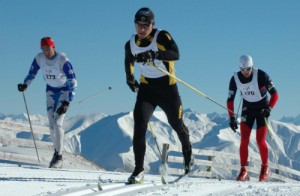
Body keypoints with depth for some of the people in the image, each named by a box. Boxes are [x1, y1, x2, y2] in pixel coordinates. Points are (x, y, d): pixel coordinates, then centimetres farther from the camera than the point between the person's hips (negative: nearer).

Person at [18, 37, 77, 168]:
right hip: (50, 91, 5)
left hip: (64, 91, -5)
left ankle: (59, 157, -11)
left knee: (57, 123, -16)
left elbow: (73, 82, -26)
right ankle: (57, 150, 19)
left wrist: (66, 103, -33)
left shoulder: (63, 60, -27)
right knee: (51, 125, 0)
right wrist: (24, 85, -21)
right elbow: (31, 74, 1)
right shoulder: (39, 59, -13)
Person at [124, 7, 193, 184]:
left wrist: (154, 54, -45)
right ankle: (139, 169, -15)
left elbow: (175, 54, -32)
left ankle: (187, 150, 46)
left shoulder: (161, 36, -15)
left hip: (167, 88, -3)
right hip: (147, 88, 3)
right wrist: (130, 79, 31)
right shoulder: (131, 44, 0)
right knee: (139, 125, -16)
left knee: (177, 124, 14)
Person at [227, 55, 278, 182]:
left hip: (262, 109, -3)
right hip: (247, 109, 3)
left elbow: (274, 94, -14)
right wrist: (232, 118, -9)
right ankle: (243, 170, -5)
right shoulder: (235, 79, -13)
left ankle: (265, 167, 12)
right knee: (244, 140, -11)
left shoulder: (261, 76, -22)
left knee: (260, 141, -10)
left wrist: (269, 109, -27)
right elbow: (230, 100, -4)